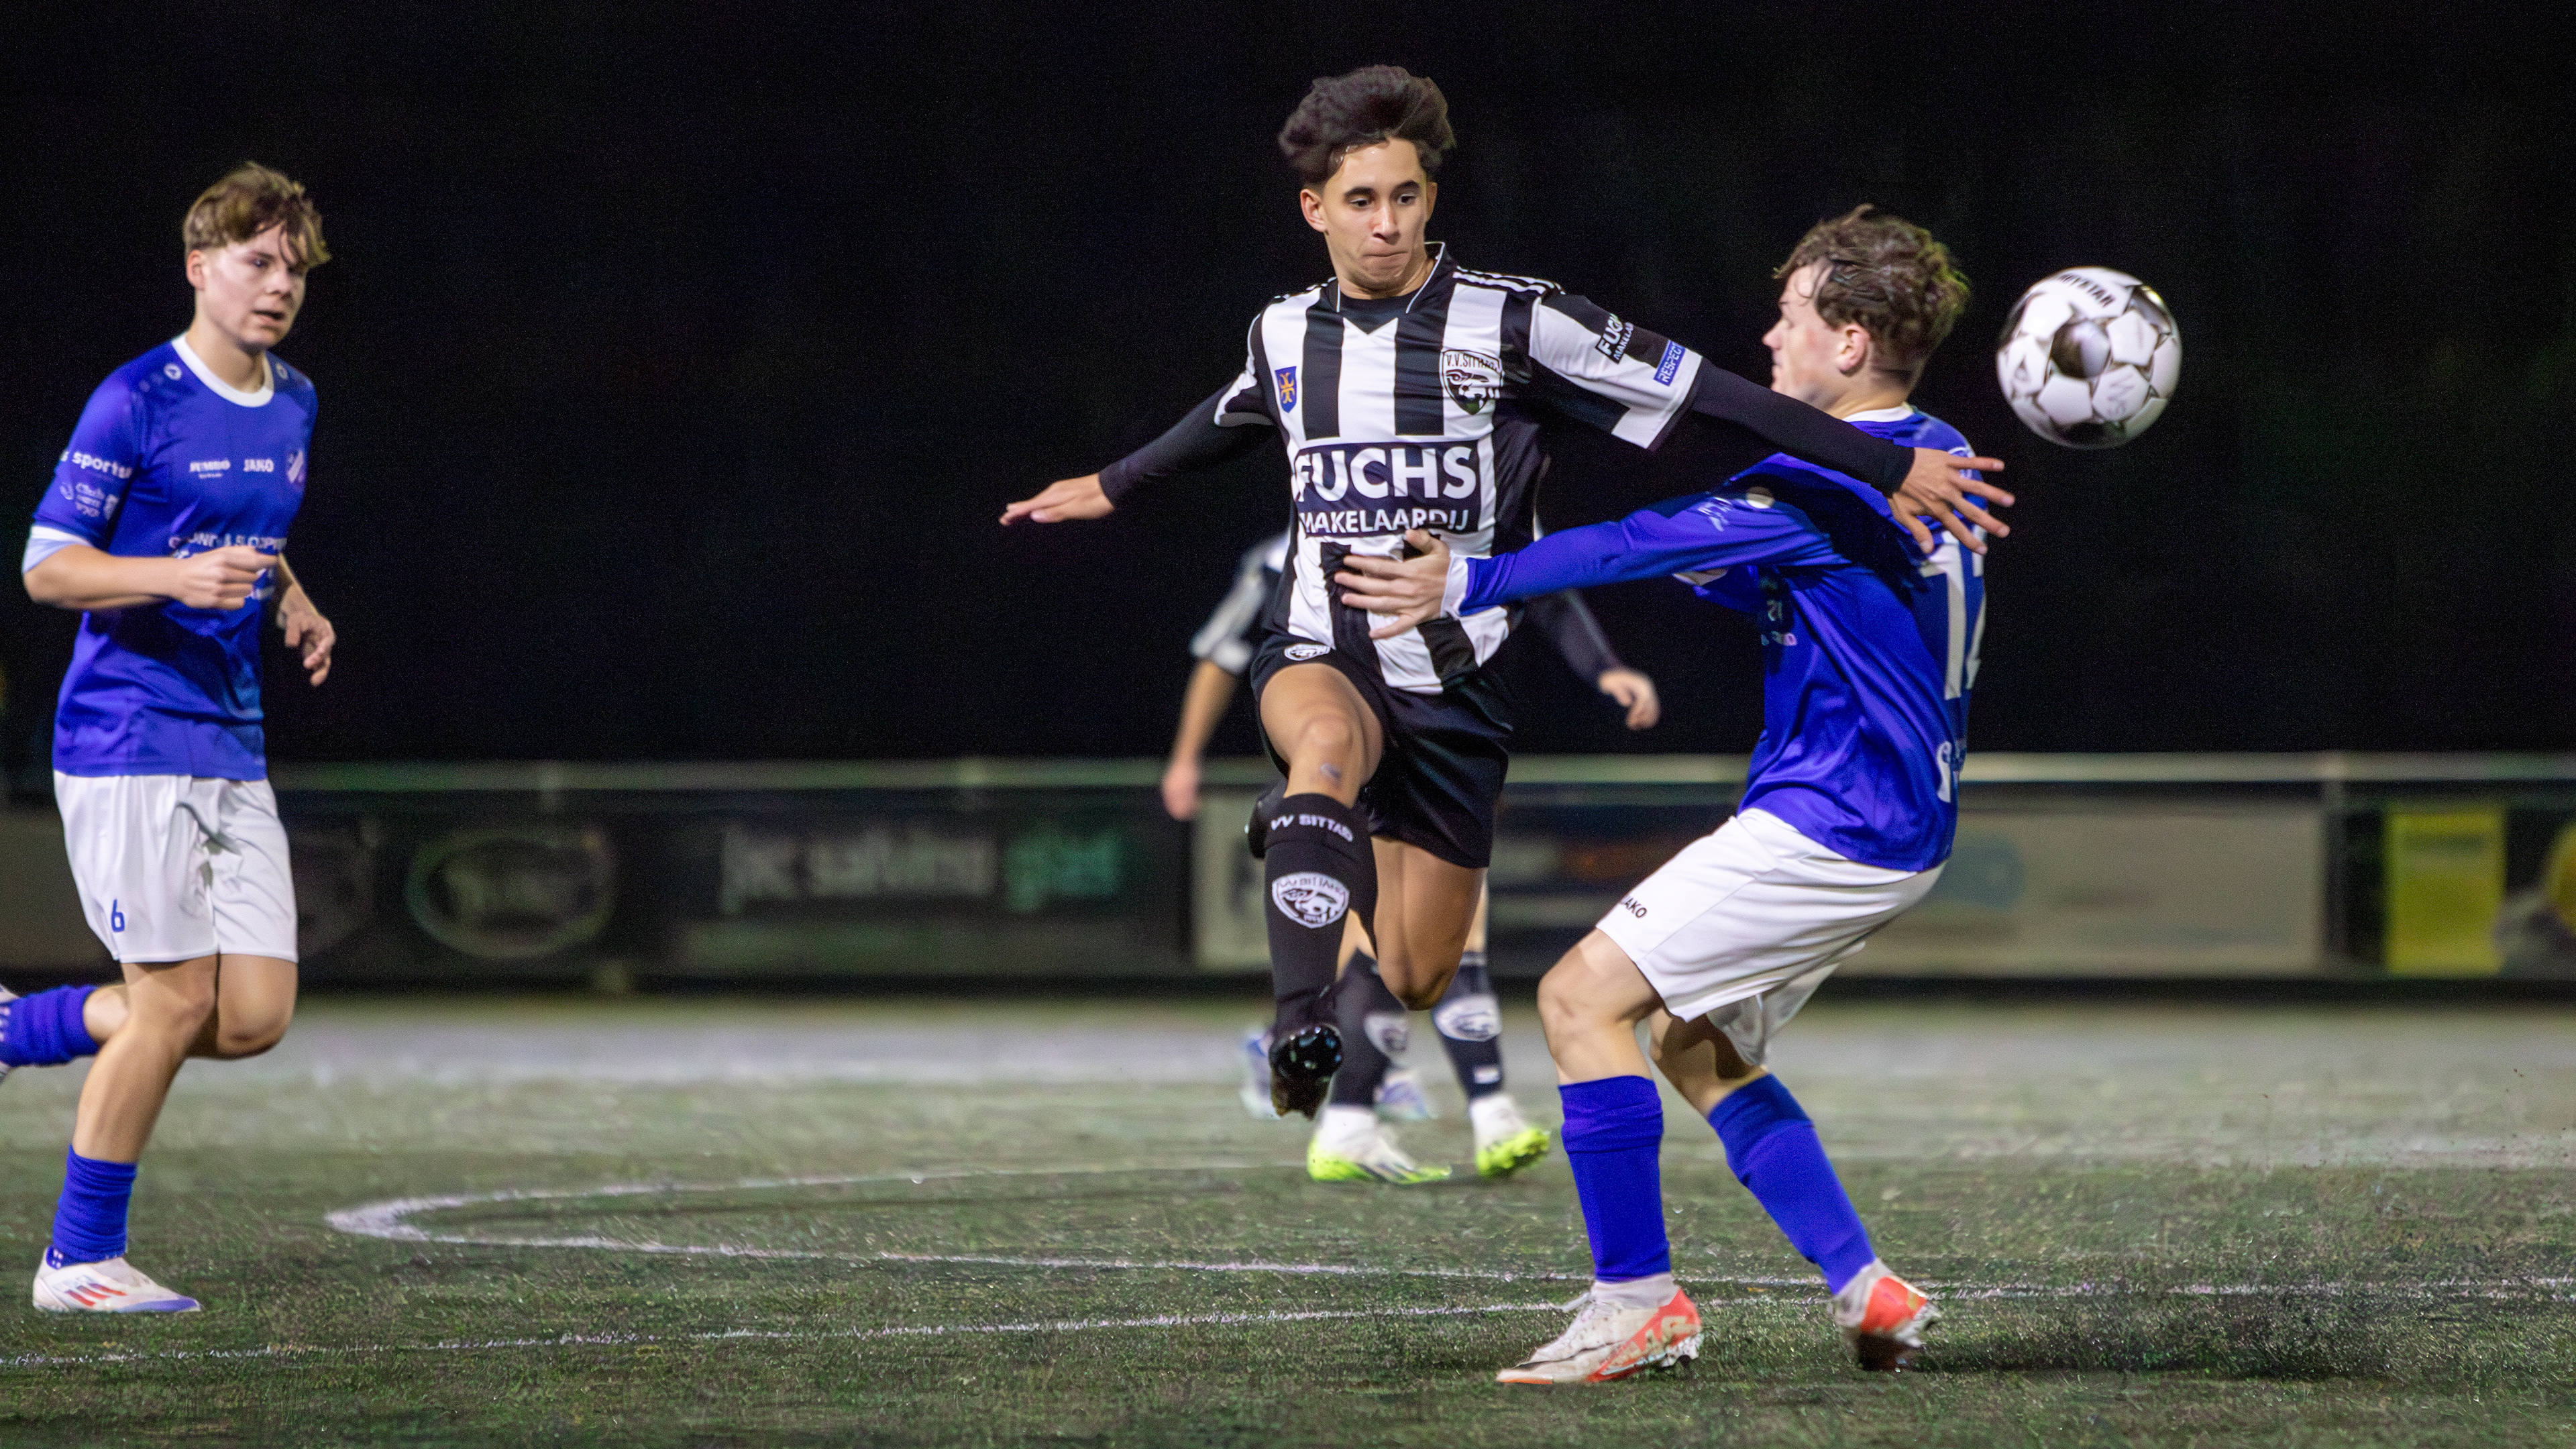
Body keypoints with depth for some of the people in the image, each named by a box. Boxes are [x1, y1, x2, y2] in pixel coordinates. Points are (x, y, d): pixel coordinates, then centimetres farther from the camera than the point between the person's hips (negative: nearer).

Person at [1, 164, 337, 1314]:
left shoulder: (295, 408, 13)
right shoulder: (134, 402, -10)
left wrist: (292, 604, 10)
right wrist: (178, 579, -25)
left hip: (232, 744, 7)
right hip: (126, 736, -7)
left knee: (256, 1015, -1)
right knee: (178, 998, -10)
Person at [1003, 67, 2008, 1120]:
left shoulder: (1513, 322, -10)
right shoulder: (1285, 334, 4)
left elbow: (1711, 399, -10)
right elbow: (1224, 424, 29)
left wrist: (1890, 470, -13)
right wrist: (1112, 487, 44)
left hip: (1456, 678, -1)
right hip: (1325, 657, 1)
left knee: (1416, 982, 3)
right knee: (1328, 745, -38)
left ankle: (1319, 836, 37)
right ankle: (1300, 1028, -42)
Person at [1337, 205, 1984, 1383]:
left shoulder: (1833, 481, -17)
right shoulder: (1937, 459, 14)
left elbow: (1655, 546, -20)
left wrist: (1473, 583, -19)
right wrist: (1711, 569, 19)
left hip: (1833, 826, -10)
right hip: (1898, 827, 10)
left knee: (1583, 997, -10)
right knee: (1700, 1048, 18)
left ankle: (1639, 1299, -11)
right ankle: (1868, 1294, 12)